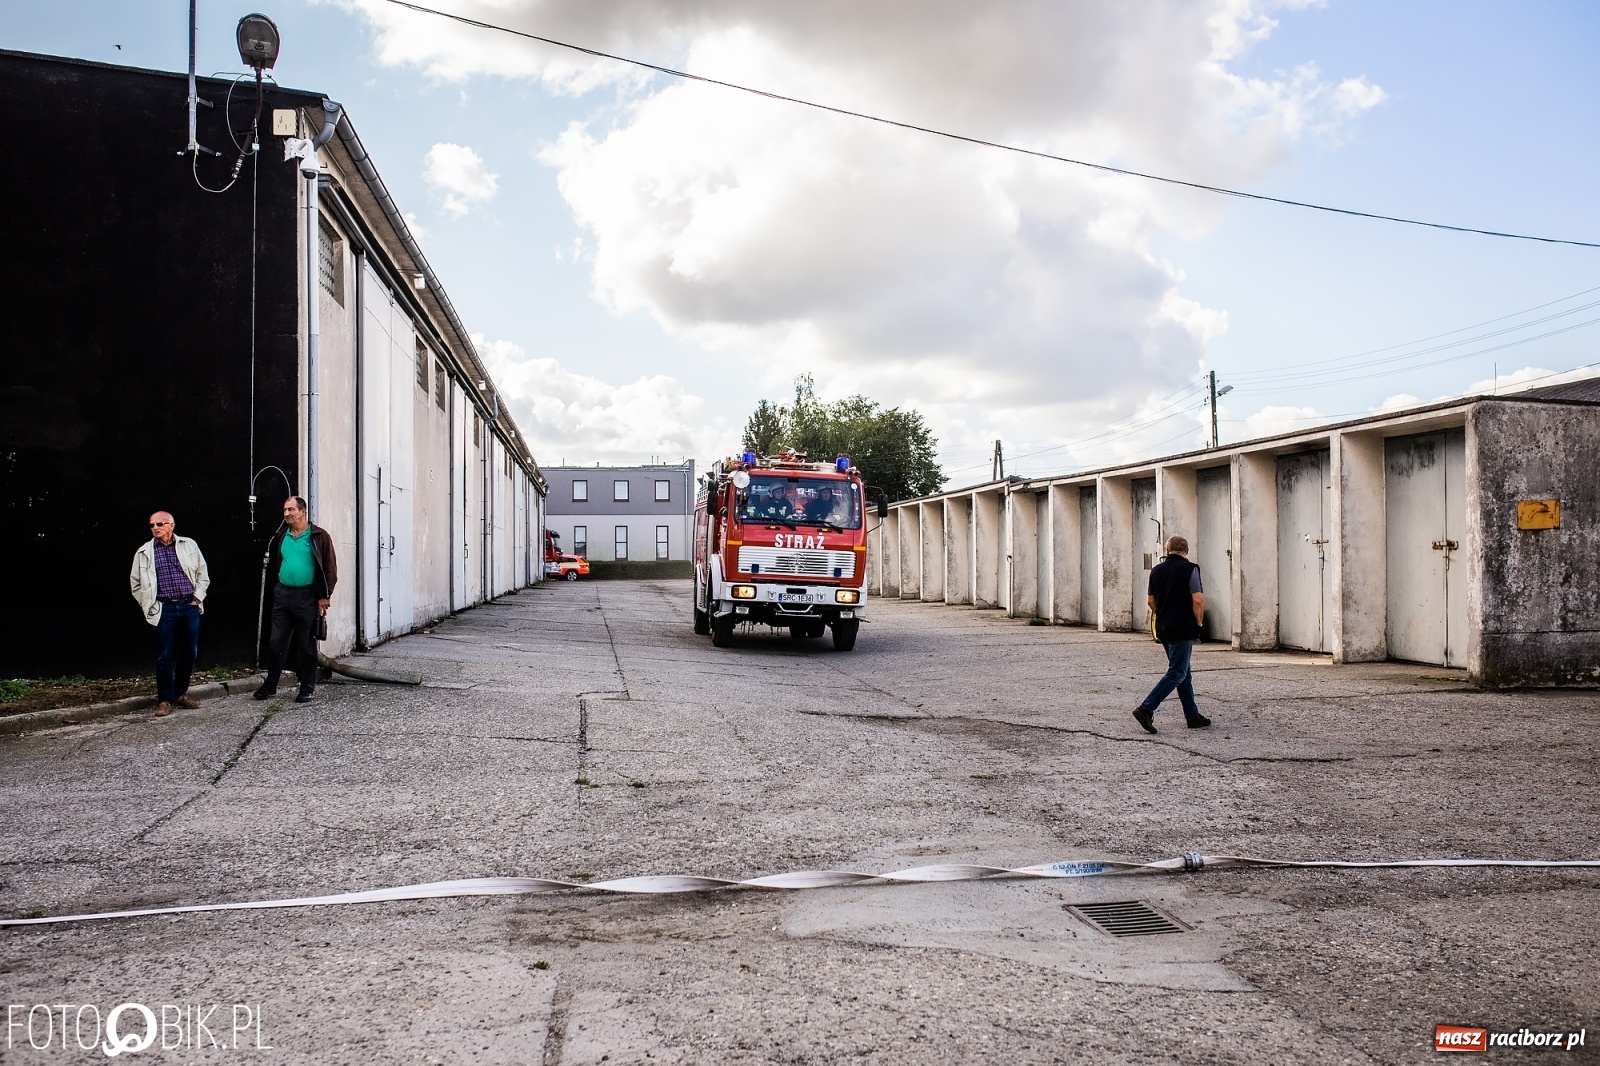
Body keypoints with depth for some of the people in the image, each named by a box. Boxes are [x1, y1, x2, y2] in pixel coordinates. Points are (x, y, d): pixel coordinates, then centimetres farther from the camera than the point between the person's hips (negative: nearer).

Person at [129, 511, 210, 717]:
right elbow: (135, 584, 9)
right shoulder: (144, 553, 3)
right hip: (164, 610, -2)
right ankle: (165, 700, 8)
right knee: (164, 656, -1)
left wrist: (197, 598, 3)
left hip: (190, 607, 2)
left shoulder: (189, 545, 6)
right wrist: (149, 607, 3)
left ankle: (180, 694, 22)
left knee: (189, 653, 7)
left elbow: (203, 574, 11)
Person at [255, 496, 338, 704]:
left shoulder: (319, 537, -4)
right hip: (282, 595, 4)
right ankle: (270, 685, 16)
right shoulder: (281, 537, 11)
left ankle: (307, 688, 13)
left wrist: (324, 596, -10)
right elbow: (273, 564, 22)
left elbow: (330, 568, -6)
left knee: (306, 644, 4)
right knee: (276, 642, 5)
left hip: (307, 597, -4)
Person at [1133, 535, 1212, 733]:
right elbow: (1198, 600, -17)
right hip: (1183, 630, -7)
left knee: (1183, 673, 14)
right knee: (1176, 674, -5)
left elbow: (1151, 601, 14)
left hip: (1163, 629, 7)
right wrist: (1198, 623, -2)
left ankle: (1193, 717, 17)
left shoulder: (1156, 570, 9)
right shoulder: (1189, 569, -10)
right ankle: (1146, 710, -14)